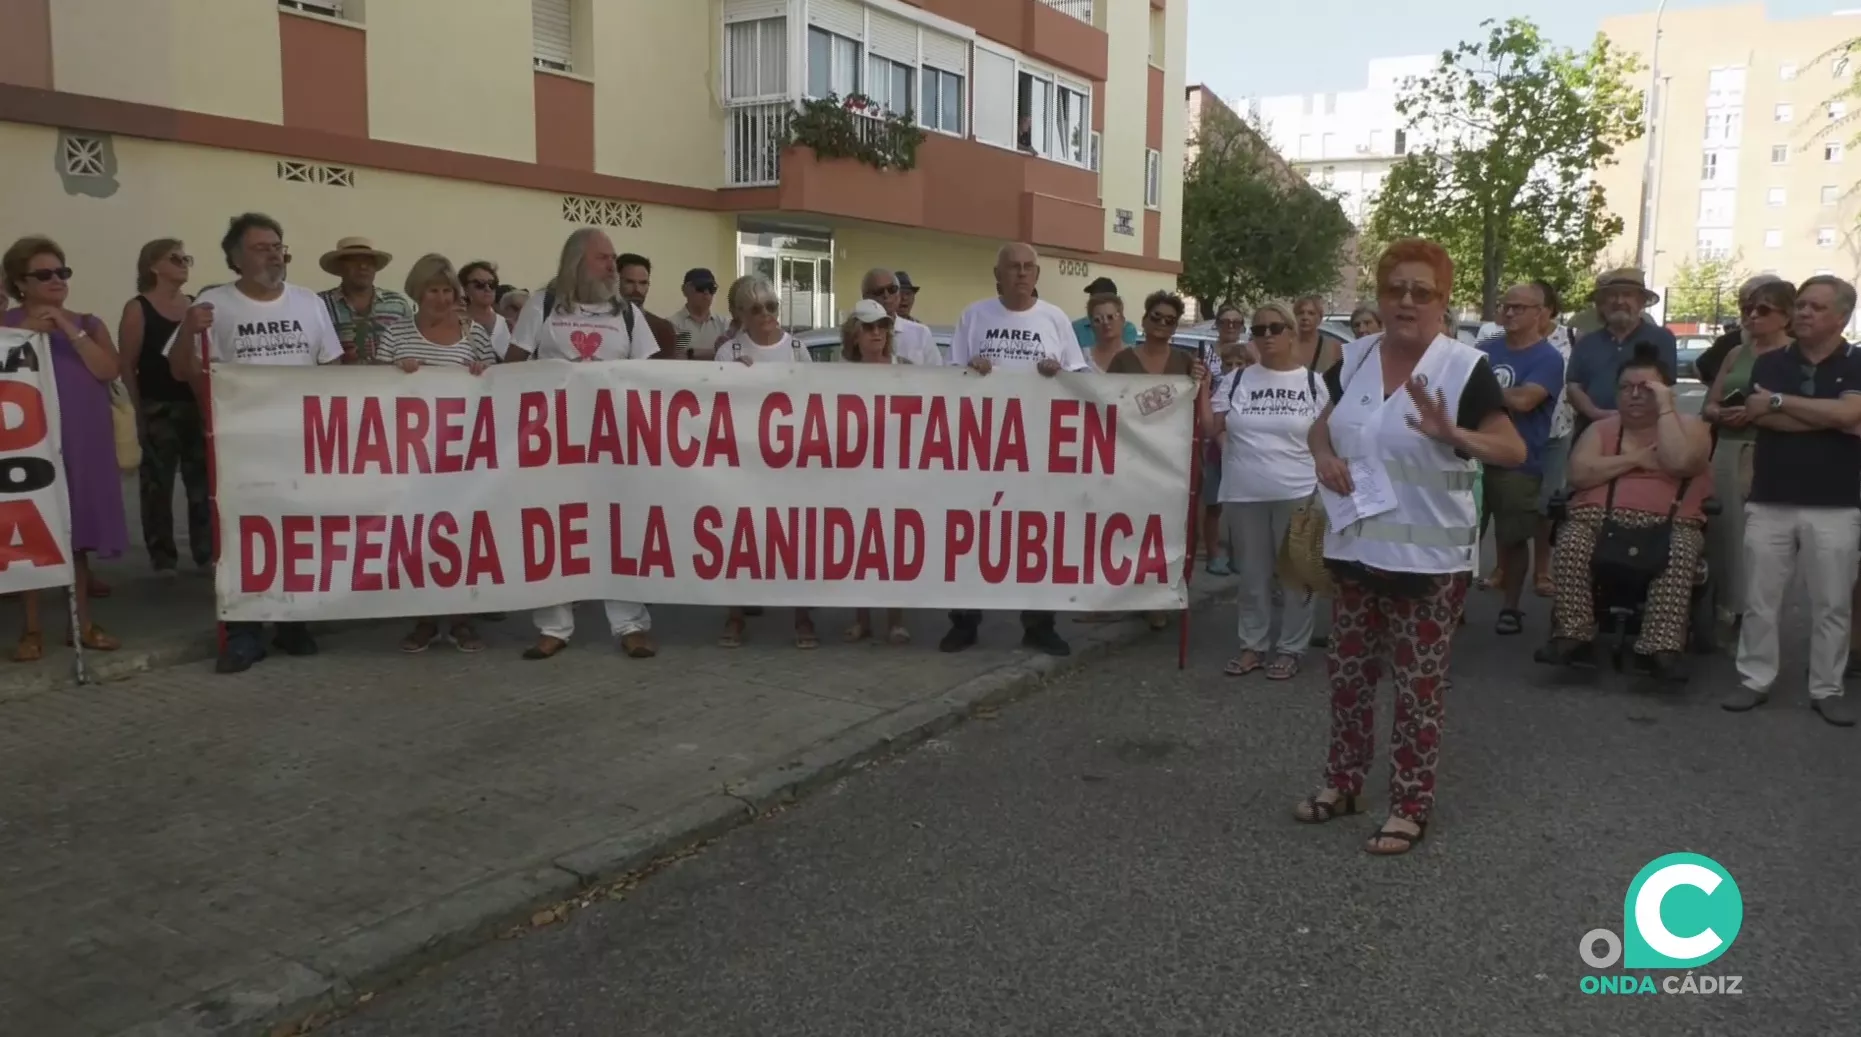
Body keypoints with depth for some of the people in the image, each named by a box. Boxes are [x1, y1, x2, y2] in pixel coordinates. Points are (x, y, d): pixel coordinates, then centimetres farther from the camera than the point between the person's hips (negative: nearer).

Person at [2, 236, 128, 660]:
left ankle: (82, 622, 14)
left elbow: (109, 371, -6)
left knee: (78, 532, 7)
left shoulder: (88, 323, 10)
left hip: (81, 443, 2)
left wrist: (71, 331, -14)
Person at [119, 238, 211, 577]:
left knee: (203, 481, 7)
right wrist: (140, 409, -9)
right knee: (158, 484, 4)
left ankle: (207, 553, 16)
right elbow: (127, 366, -6)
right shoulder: (138, 309, -4)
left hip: (197, 406, 4)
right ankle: (163, 558, 12)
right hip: (158, 409, -4)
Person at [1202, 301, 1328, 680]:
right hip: (1244, 495, 2)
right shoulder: (1236, 379, 5)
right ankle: (1253, 645, 23)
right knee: (1252, 575, 11)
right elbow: (1210, 429, 3)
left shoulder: (1313, 383, 1)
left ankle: (1290, 648, 18)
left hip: (1297, 495, -2)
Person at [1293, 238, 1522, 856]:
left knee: (1418, 685, 4)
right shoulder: (1355, 358, 4)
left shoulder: (1465, 367, -11)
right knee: (1347, 672, 15)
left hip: (1429, 559, -5)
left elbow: (1515, 450, -11)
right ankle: (1343, 783, 32)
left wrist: (1451, 434, -29)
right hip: (1355, 548, 6)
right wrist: (1323, 452, -5)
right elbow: (1322, 425, 18)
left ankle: (1411, 806, 18)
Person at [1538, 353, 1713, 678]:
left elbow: (1679, 463, -13)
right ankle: (1573, 636, -26)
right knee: (1571, 542, -30)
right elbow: (1579, 473, 0)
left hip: (1669, 522, -1)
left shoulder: (1690, 426, 12)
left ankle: (1662, 647, -35)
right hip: (1602, 517, 2)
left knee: (1680, 554, -34)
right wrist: (1635, 459, -4)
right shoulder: (1601, 428, 18)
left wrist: (1665, 407, -5)